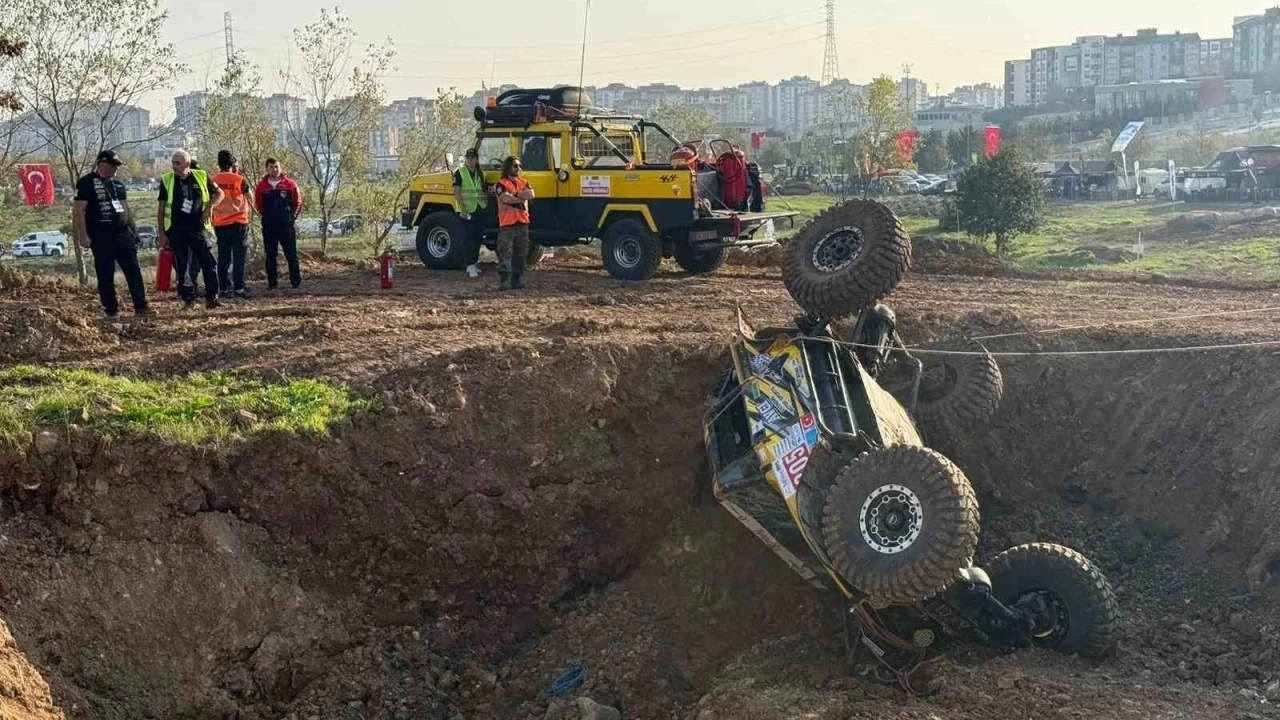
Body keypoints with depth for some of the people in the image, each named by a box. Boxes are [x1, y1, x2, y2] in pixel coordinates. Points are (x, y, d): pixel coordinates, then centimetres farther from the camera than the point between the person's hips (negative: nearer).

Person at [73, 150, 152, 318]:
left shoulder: (118, 184, 15)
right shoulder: (86, 183, -6)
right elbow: (79, 211, -10)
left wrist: (132, 230, 17)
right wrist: (83, 235, -16)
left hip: (123, 234, 6)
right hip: (101, 237, -6)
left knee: (133, 271, 1)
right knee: (105, 275, 0)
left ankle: (141, 306, 4)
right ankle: (111, 310, 7)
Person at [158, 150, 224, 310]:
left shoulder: (201, 177, 2)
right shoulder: (167, 180, 1)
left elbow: (219, 193, 13)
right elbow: (160, 209, 4)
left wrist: (210, 206, -7)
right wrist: (161, 233, 0)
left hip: (197, 227, 0)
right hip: (176, 229, 0)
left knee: (208, 262, -7)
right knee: (182, 265, 4)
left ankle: (211, 298, 0)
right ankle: (188, 298, 15)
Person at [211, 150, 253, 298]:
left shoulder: (213, 180, 1)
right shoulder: (238, 179, -9)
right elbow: (249, 196, 7)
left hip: (219, 224, 4)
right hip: (238, 223, -4)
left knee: (223, 257, 8)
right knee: (239, 257, -1)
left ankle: (223, 288, 7)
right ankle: (238, 288, -6)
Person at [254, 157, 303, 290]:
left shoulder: (290, 184, 0)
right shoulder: (262, 186, 3)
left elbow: (298, 201, 6)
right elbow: (258, 204, 13)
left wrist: (292, 216, 3)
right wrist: (266, 217, 10)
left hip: (287, 224, -2)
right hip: (269, 226, 2)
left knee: (291, 253, -1)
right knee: (270, 254, 4)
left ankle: (296, 281, 3)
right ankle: (271, 282, 8)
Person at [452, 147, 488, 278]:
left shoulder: (481, 174, 14)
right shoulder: (460, 173, -2)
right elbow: (456, 192, -8)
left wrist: (486, 205, 7)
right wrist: (463, 209, -16)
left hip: (480, 210, 5)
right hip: (467, 210, -5)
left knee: (478, 238, 9)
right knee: (469, 239, -7)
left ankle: (474, 263, 19)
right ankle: (471, 266, -8)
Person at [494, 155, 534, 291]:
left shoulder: (524, 183, 16)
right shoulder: (501, 184, -1)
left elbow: (531, 195, -4)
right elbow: (506, 198, -19)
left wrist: (514, 194, -10)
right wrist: (522, 197, -7)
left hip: (522, 223, 6)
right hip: (507, 224, -6)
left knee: (521, 254, 8)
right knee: (505, 254, -8)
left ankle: (517, 282, 14)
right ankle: (504, 282, -9)